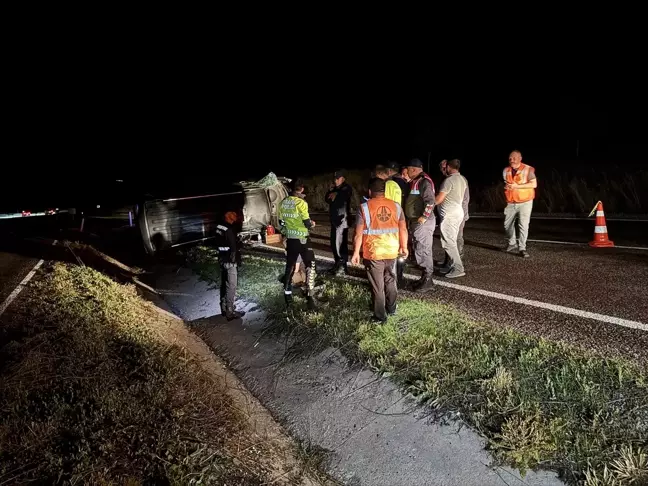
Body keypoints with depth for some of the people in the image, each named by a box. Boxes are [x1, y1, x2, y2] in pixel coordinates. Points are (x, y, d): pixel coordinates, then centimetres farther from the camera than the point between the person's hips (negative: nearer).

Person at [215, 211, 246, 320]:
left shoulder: (219, 227, 3)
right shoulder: (229, 230, -23)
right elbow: (233, 248, -20)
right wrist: (236, 261, -9)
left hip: (222, 259, 9)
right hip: (230, 262, -9)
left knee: (224, 284, 18)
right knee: (231, 286, -2)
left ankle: (224, 308, 30)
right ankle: (230, 312, 2)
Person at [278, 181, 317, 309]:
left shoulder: (283, 203, 4)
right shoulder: (301, 203, -16)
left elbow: (281, 223, 11)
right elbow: (307, 223, -15)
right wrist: (312, 224, 6)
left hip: (290, 239, 6)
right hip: (302, 239, -6)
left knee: (290, 266, 16)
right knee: (310, 265, 4)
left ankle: (287, 296, 22)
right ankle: (309, 297, -3)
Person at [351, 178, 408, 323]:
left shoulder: (364, 207, -10)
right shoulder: (396, 206, 1)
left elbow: (359, 233, -11)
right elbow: (403, 229, 4)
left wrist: (356, 253, -2)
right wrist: (404, 247, 16)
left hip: (373, 253, -4)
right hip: (392, 251, 4)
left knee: (377, 286, 7)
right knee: (390, 280, 24)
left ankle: (380, 316, 16)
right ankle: (391, 309, 37)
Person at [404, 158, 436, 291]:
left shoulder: (424, 181, -15)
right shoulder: (415, 182, 15)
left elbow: (430, 201, -25)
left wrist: (424, 217, -22)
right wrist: (410, 219, 16)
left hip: (422, 222, -10)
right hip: (415, 221, 10)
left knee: (423, 250, -5)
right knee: (419, 250, 14)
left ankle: (428, 280, 4)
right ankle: (425, 277, 23)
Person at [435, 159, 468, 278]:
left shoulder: (449, 180, -17)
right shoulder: (463, 179, 10)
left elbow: (439, 198, -17)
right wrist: (444, 172, 28)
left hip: (449, 214, -9)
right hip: (458, 212, 10)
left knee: (449, 242, -8)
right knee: (452, 241, 15)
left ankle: (458, 269, -10)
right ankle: (451, 265, 20)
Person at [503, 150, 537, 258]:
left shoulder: (528, 169, -10)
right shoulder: (506, 170, 6)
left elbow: (534, 184, -17)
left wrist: (517, 186, -23)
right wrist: (506, 187, -1)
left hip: (525, 202, -5)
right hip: (511, 203, 5)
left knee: (523, 225, -9)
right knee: (508, 224, 12)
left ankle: (522, 248, -4)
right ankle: (512, 244, 31)